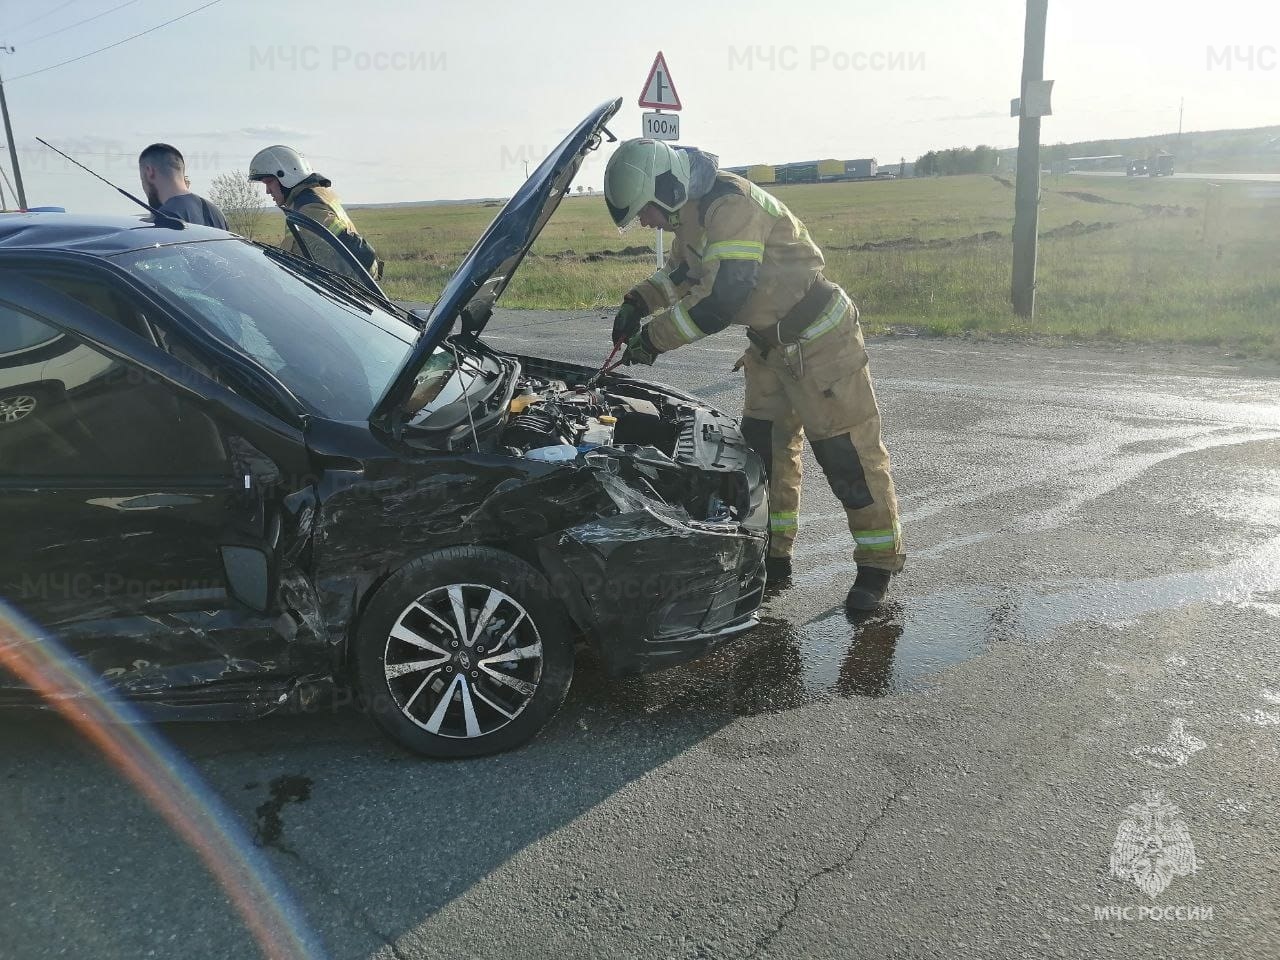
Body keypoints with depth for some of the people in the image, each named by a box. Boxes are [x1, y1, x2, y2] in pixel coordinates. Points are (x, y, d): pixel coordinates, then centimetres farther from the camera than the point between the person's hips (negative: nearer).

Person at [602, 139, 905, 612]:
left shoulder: (733, 205, -27)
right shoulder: (692, 212, 4)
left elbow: (719, 302, -33)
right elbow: (681, 272, 22)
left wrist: (654, 337, -23)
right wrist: (637, 303, 4)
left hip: (820, 340, -10)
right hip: (771, 344, 10)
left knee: (848, 454, -3)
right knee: (763, 446, 12)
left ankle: (879, 562, 12)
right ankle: (774, 555, 25)